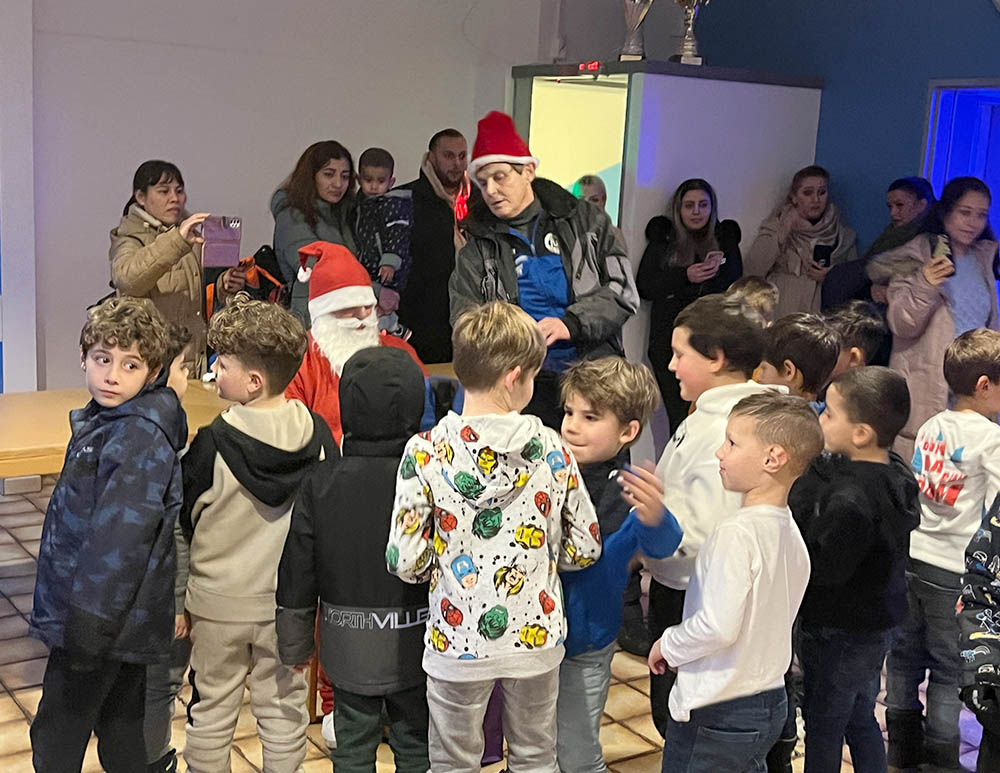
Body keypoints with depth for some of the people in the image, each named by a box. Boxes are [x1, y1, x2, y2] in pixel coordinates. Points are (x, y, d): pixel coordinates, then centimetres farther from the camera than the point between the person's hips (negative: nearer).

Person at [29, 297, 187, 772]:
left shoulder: (140, 438, -21)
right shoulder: (107, 420, 9)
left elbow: (118, 537, -25)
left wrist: (88, 625, -23)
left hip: (103, 621, -9)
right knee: (120, 727, 18)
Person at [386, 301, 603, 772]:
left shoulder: (426, 451, -15)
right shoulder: (551, 449, -10)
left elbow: (405, 560, -15)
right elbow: (584, 548, -4)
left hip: (457, 644, -1)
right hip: (537, 638, 2)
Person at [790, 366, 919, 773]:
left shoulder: (851, 499, -32)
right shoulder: (893, 471, -2)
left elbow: (824, 568, -30)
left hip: (840, 632, -9)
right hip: (878, 621, 9)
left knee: (823, 724, 9)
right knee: (860, 719, 24)